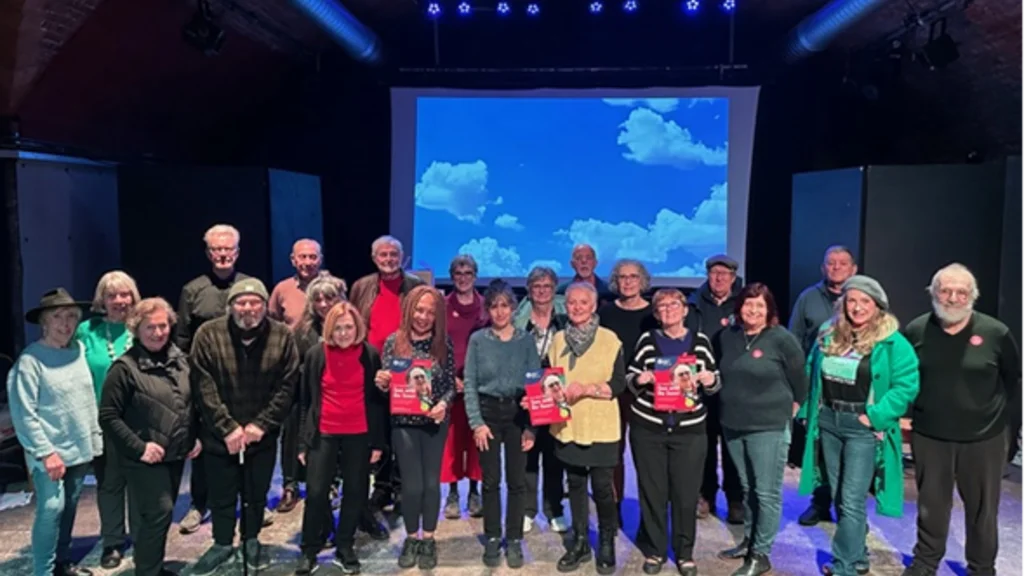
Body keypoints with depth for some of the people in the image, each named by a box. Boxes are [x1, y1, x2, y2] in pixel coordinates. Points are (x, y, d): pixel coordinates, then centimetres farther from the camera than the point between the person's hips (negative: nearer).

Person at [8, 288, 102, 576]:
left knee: (69, 508, 15)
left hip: (79, 448, 6)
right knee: (51, 508, -10)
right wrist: (46, 452, -16)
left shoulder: (80, 350, 4)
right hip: (50, 452, -6)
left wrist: (95, 435, 11)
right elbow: (24, 414, -14)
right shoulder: (30, 360, -14)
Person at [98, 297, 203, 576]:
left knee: (158, 514, 16)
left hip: (176, 455, 6)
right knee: (159, 512, -10)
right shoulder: (125, 367, -13)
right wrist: (138, 447, -17)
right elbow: (108, 417, -14)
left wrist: (197, 436, 7)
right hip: (145, 458, -6)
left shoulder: (180, 360, 6)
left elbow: (193, 403, 16)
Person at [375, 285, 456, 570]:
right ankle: (411, 539, 25)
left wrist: (443, 403, -20)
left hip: (435, 421, 1)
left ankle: (428, 540, 26)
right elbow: (386, 383, 0)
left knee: (432, 482, 8)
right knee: (412, 484, 2)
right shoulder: (394, 341, -6)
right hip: (404, 422, -1)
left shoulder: (444, 343, -4)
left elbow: (451, 384, -2)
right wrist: (381, 383, -22)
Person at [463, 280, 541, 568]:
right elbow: (470, 383, -1)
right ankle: (492, 539, 20)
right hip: (488, 412, 0)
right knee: (491, 480, 6)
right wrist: (476, 422, -10)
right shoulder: (478, 339, 1)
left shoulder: (526, 340, 2)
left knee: (517, 480, 6)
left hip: (518, 413, 1)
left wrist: (532, 425, -6)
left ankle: (514, 540, 19)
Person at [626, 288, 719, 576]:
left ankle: (685, 552, 24)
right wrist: (639, 379, -16)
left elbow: (714, 385, 9)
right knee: (652, 490, 7)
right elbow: (630, 379, 6)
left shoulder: (701, 342, 4)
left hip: (689, 430, 0)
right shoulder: (647, 340, 2)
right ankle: (655, 550, 25)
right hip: (647, 428, 0)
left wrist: (710, 381, -14)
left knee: (686, 493, 5)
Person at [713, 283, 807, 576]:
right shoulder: (726, 336, 5)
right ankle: (749, 541, 31)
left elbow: (798, 378, -3)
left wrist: (790, 407, 5)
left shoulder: (781, 339, -11)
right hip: (733, 424, 5)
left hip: (769, 426, -5)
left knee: (767, 492, 1)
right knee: (747, 488, 17)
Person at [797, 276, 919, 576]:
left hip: (863, 426, -6)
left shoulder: (892, 342, -10)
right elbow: (812, 373, 14)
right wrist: (809, 411, 9)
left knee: (852, 501, -5)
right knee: (839, 497, 16)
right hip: (828, 422, 6)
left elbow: (906, 385, -13)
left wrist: (876, 416, -18)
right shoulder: (828, 334, 6)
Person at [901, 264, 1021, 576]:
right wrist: (902, 415, 2)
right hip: (929, 437, 1)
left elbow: (1013, 382, 2)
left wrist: (1009, 422, 2)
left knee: (982, 508, 14)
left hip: (983, 439, -1)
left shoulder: (996, 333, -10)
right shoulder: (916, 330, -6)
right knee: (931, 505, 15)